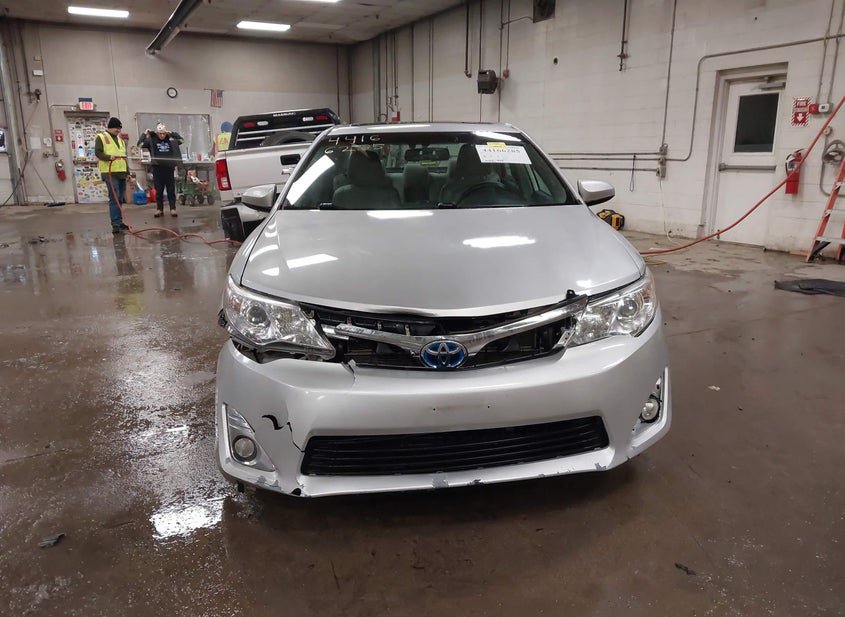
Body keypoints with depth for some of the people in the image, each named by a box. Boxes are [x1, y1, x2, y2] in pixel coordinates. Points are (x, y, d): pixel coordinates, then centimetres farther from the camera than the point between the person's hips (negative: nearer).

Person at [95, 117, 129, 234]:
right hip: (110, 173, -8)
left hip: (121, 172, 8)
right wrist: (109, 157, -28)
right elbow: (98, 153, -11)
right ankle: (116, 224, -16)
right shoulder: (101, 137, -2)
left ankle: (119, 222, 20)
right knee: (114, 198, -14)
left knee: (120, 198, 12)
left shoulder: (120, 139, 20)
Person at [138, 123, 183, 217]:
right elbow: (140, 144, -7)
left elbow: (181, 140, 19)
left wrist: (173, 133, 12)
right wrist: (145, 134, -2)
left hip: (169, 168, 1)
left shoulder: (170, 140, 9)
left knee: (171, 190, 3)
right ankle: (159, 209, 12)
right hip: (157, 169, -1)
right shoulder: (151, 140, 2)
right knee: (159, 191, 5)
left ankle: (173, 209, 7)